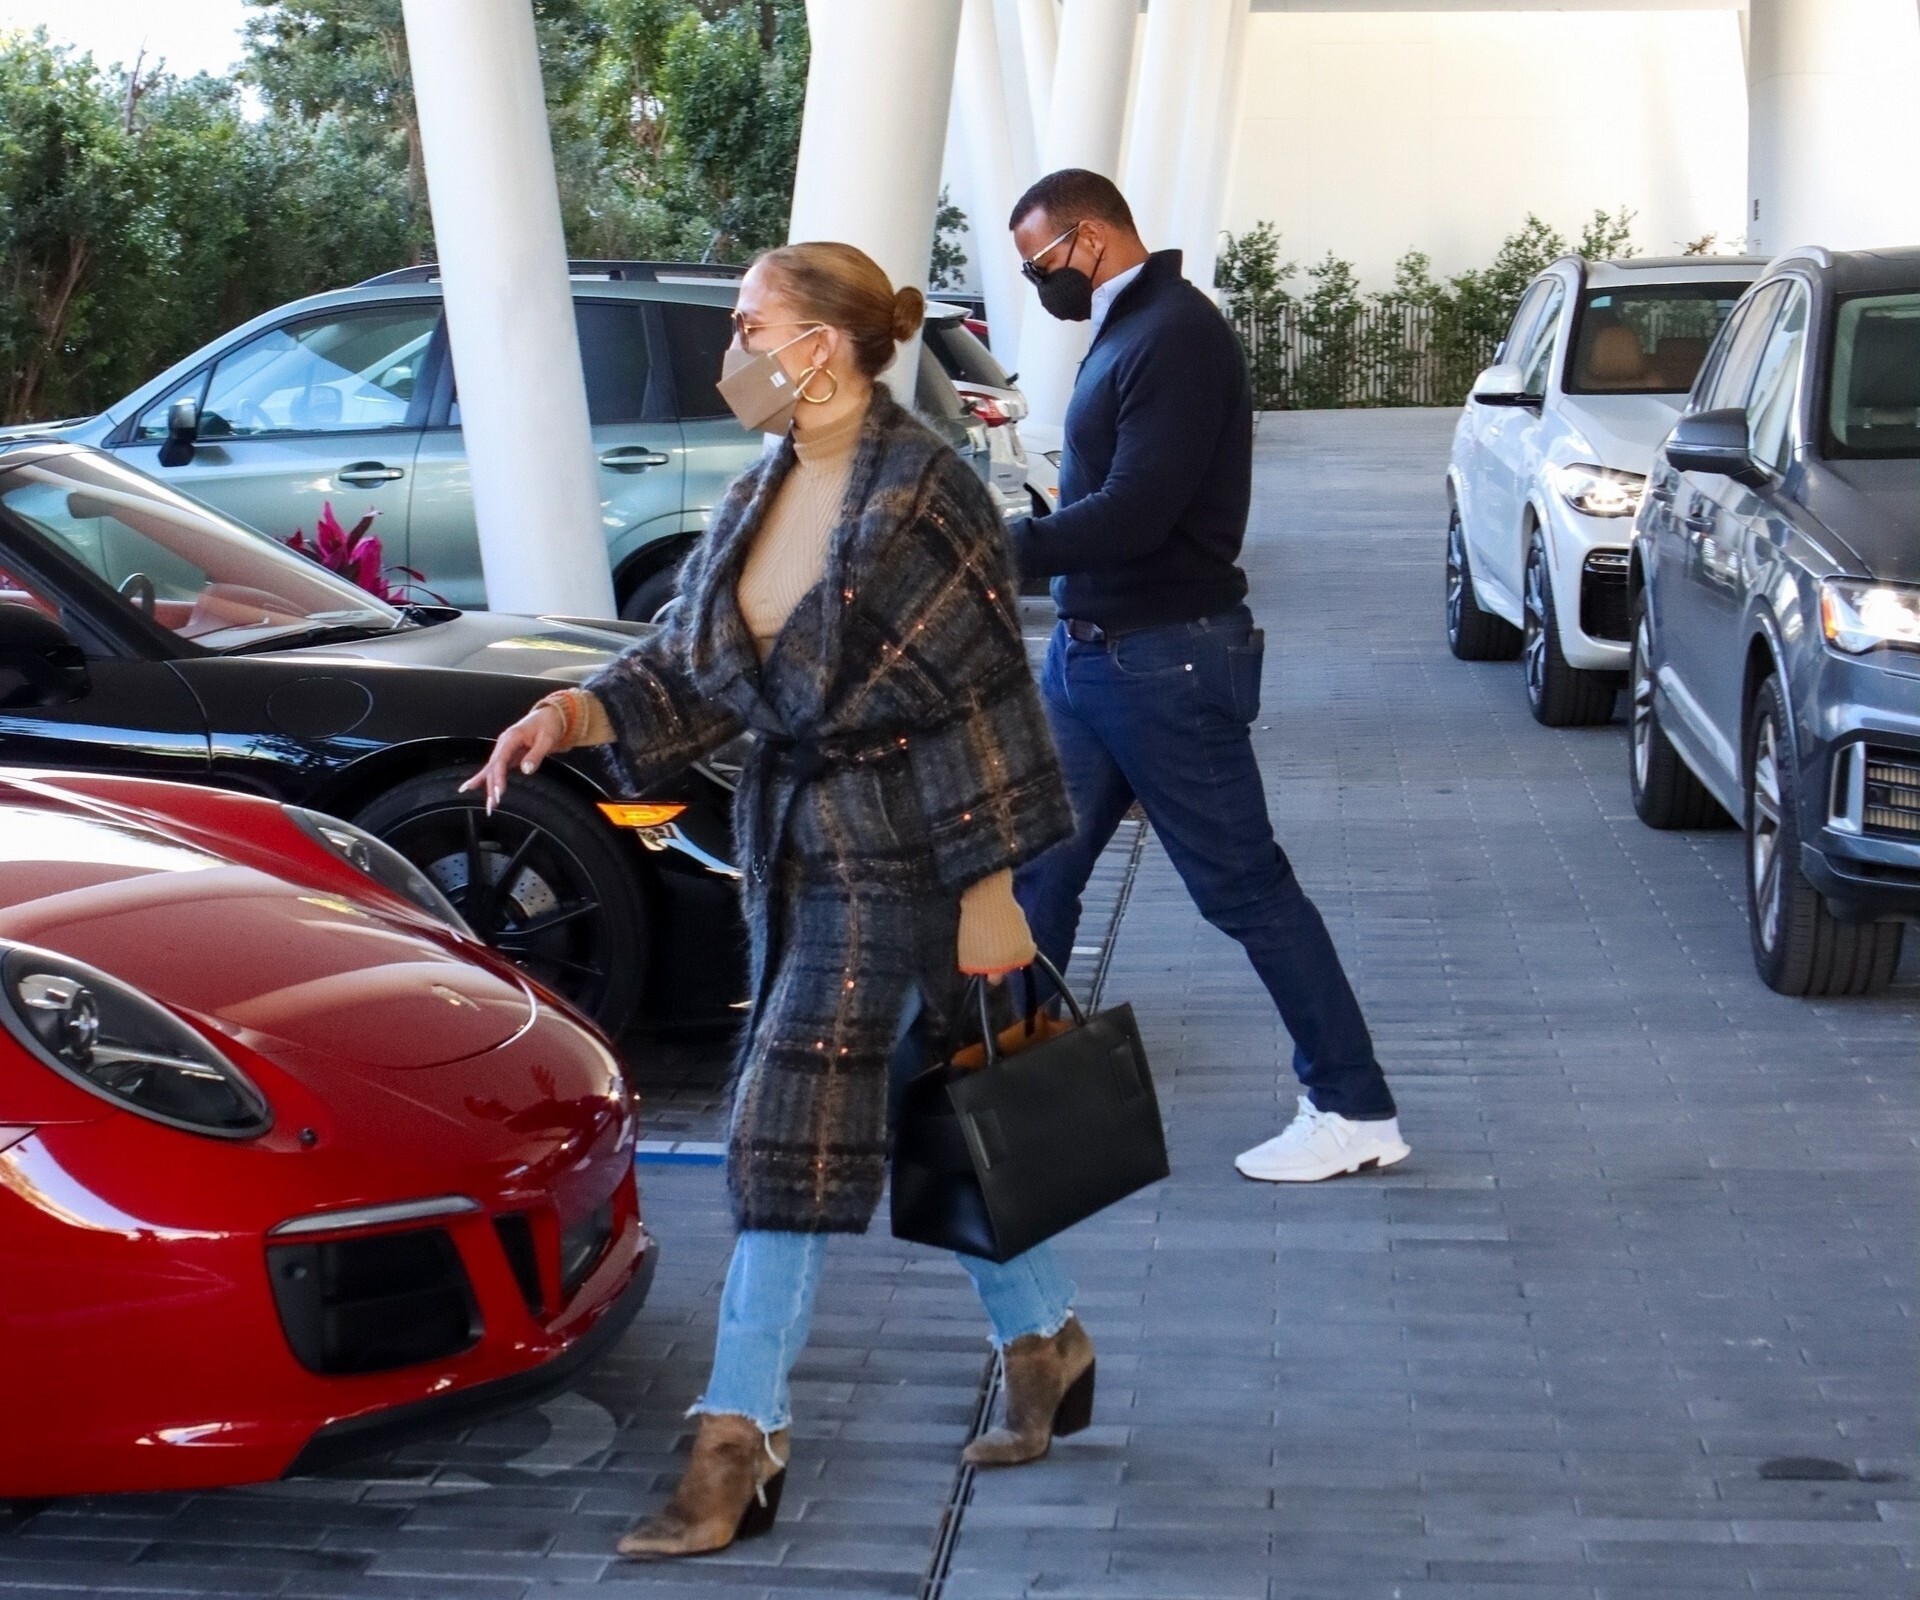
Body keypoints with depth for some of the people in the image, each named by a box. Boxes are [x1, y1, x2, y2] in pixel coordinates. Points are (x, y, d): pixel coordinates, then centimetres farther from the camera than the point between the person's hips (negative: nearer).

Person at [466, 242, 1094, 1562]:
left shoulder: (922, 495, -16)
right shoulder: (762, 496, 8)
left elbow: (985, 699, -16)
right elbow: (689, 663, 12)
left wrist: (989, 894, -16)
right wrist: (575, 713, -7)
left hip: (897, 852, -8)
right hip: (794, 844, 8)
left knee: (794, 1130, -8)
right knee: (922, 1121, 17)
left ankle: (739, 1445, -1)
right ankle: (1047, 1342, 35)